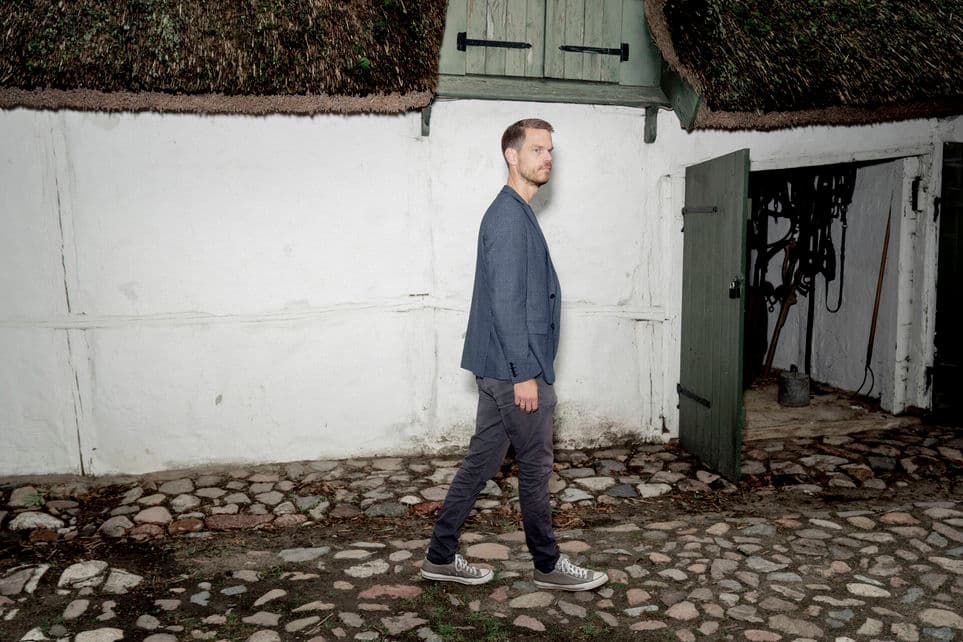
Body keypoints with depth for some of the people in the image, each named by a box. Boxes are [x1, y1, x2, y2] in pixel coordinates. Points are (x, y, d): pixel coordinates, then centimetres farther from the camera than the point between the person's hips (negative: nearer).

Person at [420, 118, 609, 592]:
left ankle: (441, 557, 23)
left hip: (499, 369, 10)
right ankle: (548, 565, 22)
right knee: (535, 467, 5)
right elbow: (505, 301, -22)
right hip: (515, 368, -10)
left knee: (481, 461, 13)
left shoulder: (515, 213, 17)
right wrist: (525, 373, -21)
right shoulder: (510, 216, -15)